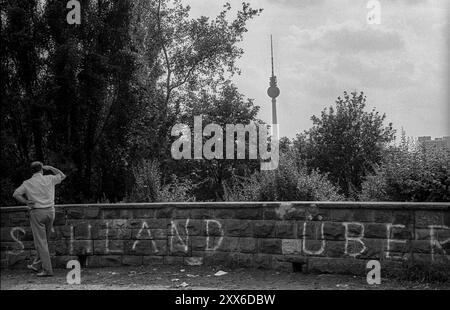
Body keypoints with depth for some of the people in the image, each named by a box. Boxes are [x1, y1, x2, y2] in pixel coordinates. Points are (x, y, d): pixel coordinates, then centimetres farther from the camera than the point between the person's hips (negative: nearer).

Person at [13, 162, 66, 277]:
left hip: (36, 212, -3)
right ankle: (36, 265, 24)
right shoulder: (49, 179, 2)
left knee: (41, 242, -2)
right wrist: (50, 168, 22)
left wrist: (26, 202, -4)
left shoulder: (27, 183, -1)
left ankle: (47, 270, -6)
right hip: (50, 211, 3)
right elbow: (62, 176, 19)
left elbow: (16, 194, -8)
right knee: (44, 240, 17)